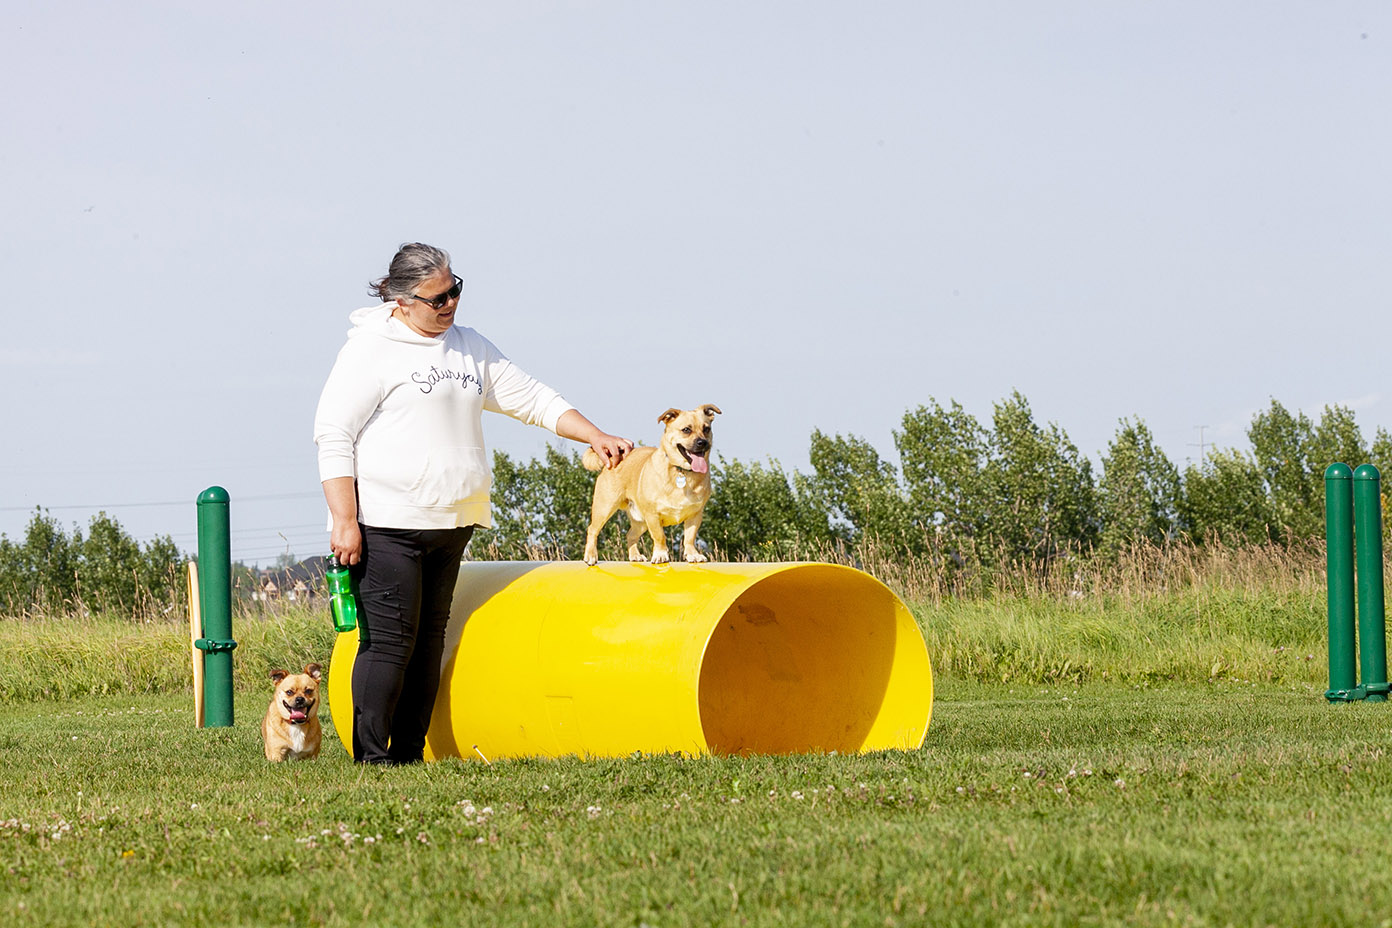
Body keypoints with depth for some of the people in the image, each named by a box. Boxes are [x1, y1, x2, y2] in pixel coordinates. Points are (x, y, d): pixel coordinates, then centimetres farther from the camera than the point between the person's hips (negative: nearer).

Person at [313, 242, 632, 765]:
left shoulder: (469, 348, 17)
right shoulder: (372, 348, -5)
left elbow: (531, 398, 21)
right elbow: (333, 434, -8)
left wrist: (595, 437, 7)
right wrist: (345, 522, -14)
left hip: (449, 525, 7)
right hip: (386, 525, -7)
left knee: (429, 639, 7)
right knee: (389, 639, -10)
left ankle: (408, 756, 11)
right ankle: (371, 758, -6)